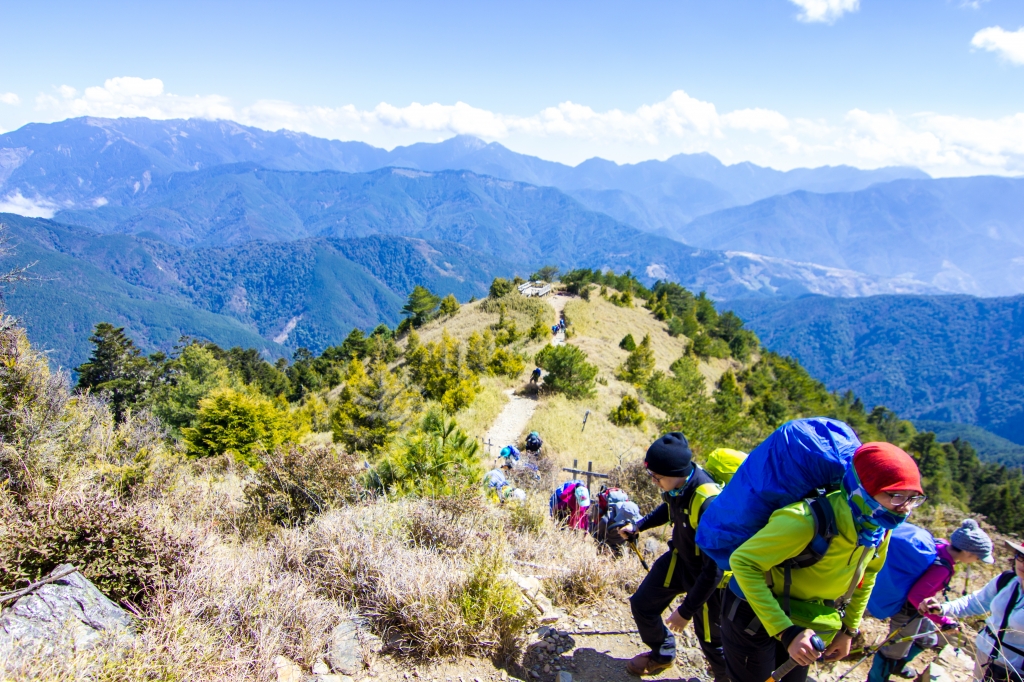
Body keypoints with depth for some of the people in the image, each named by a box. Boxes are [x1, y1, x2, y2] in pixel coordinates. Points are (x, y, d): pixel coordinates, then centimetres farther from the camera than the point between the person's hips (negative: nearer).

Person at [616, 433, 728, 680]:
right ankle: (663, 654, 40)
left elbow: (714, 568, -30)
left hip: (709, 574, -7)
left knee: (710, 636, 10)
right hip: (680, 558, 7)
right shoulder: (677, 482, -16)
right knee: (642, 603, 12)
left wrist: (686, 611, -24)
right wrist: (638, 526, 10)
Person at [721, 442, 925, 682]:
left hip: (804, 623, 7)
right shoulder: (808, 521, -35)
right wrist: (786, 632, -34)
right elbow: (743, 562, -33)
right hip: (755, 615, -6)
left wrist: (849, 629, 13)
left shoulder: (880, 528, -12)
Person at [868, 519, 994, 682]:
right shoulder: (941, 568, -35)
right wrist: (943, 620, -32)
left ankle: (897, 665, 51)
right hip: (908, 612, -9)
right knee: (895, 650, 10)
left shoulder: (941, 546, -11)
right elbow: (915, 596, -36)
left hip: (914, 607, 9)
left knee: (928, 639, 30)